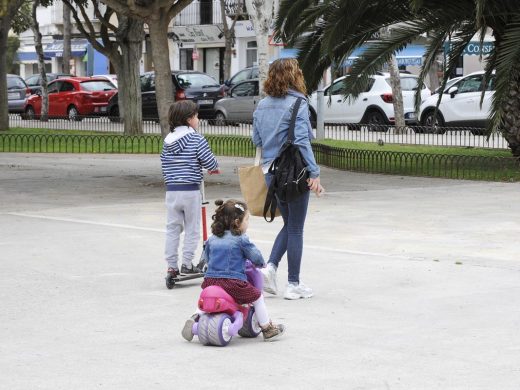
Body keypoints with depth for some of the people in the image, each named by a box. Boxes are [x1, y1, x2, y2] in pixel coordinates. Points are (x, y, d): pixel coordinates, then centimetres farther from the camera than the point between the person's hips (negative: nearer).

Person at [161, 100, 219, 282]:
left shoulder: (167, 141, 8)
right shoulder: (196, 139, -8)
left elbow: (165, 165, 11)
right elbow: (209, 161, -9)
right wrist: (215, 167, 13)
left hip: (171, 190, 4)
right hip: (191, 191, -4)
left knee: (172, 229, 9)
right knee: (192, 229, 7)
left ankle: (172, 266, 9)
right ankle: (187, 264, 6)